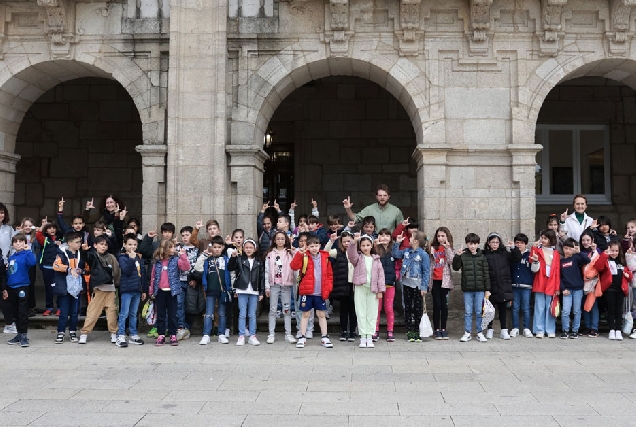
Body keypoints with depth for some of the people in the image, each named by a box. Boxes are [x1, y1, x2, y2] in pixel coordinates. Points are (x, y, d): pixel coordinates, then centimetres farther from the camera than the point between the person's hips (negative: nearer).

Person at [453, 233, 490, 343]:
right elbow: (455, 268, -4)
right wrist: (457, 256, -18)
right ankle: (467, 333, 13)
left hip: (480, 289, 0)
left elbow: (486, 274, 4)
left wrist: (487, 289, 2)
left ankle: (480, 333, 15)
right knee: (468, 312, 5)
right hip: (467, 289, 0)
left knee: (479, 312, 5)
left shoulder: (482, 257, 3)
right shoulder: (463, 256, 2)